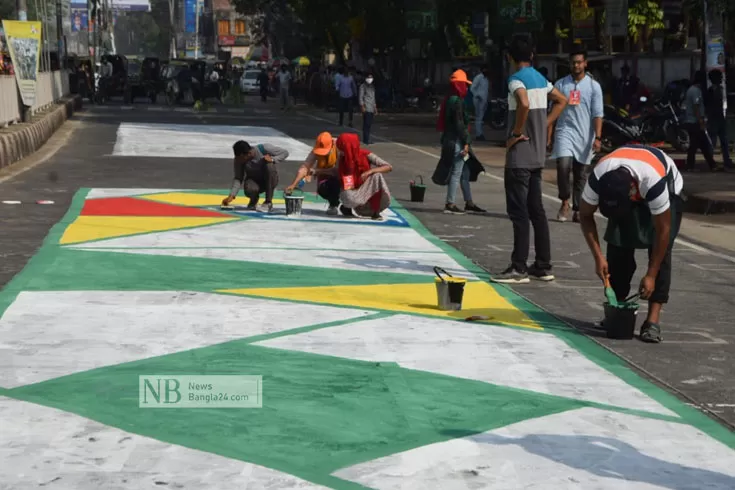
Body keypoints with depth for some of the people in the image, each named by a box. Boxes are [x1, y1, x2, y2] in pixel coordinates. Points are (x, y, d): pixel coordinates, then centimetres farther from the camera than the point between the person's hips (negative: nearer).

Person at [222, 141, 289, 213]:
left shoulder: (264, 149, -23)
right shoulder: (239, 159, -17)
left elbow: (285, 153, -14)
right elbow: (238, 178, -13)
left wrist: (272, 160, -30)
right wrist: (231, 195, -24)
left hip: (270, 180, 0)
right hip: (253, 181, 0)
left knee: (269, 165, -33)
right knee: (249, 190, -35)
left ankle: (268, 202, -25)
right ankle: (254, 199, 6)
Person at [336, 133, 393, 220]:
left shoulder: (366, 155, -16)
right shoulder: (342, 158, -7)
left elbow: (389, 167, -22)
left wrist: (369, 171, -32)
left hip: (367, 189, 0)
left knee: (377, 175, -34)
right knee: (349, 199, -40)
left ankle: (375, 212, -20)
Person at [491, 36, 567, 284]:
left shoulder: (516, 79, -13)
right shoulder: (541, 79, 12)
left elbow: (524, 104, -32)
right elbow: (561, 100, 23)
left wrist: (515, 133, -19)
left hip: (519, 156, -8)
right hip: (538, 155, 8)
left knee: (518, 212, -6)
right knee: (536, 210, 12)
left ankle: (519, 268, -5)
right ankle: (543, 266, 15)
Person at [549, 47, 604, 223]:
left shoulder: (594, 86, 2)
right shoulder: (560, 84, 7)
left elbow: (597, 115, -1)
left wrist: (597, 138, -11)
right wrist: (549, 136, 5)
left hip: (584, 136, 0)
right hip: (564, 132, 0)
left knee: (581, 175, 4)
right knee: (563, 165, -21)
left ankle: (577, 210, 14)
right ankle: (565, 202, -3)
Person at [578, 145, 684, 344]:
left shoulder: (654, 182, -44)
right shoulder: (598, 179, -34)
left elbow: (663, 230, -33)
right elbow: (585, 215, -16)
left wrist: (651, 275, -30)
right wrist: (598, 257, -21)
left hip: (668, 187, -4)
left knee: (660, 252, -18)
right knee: (618, 246, -10)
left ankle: (653, 319, -21)